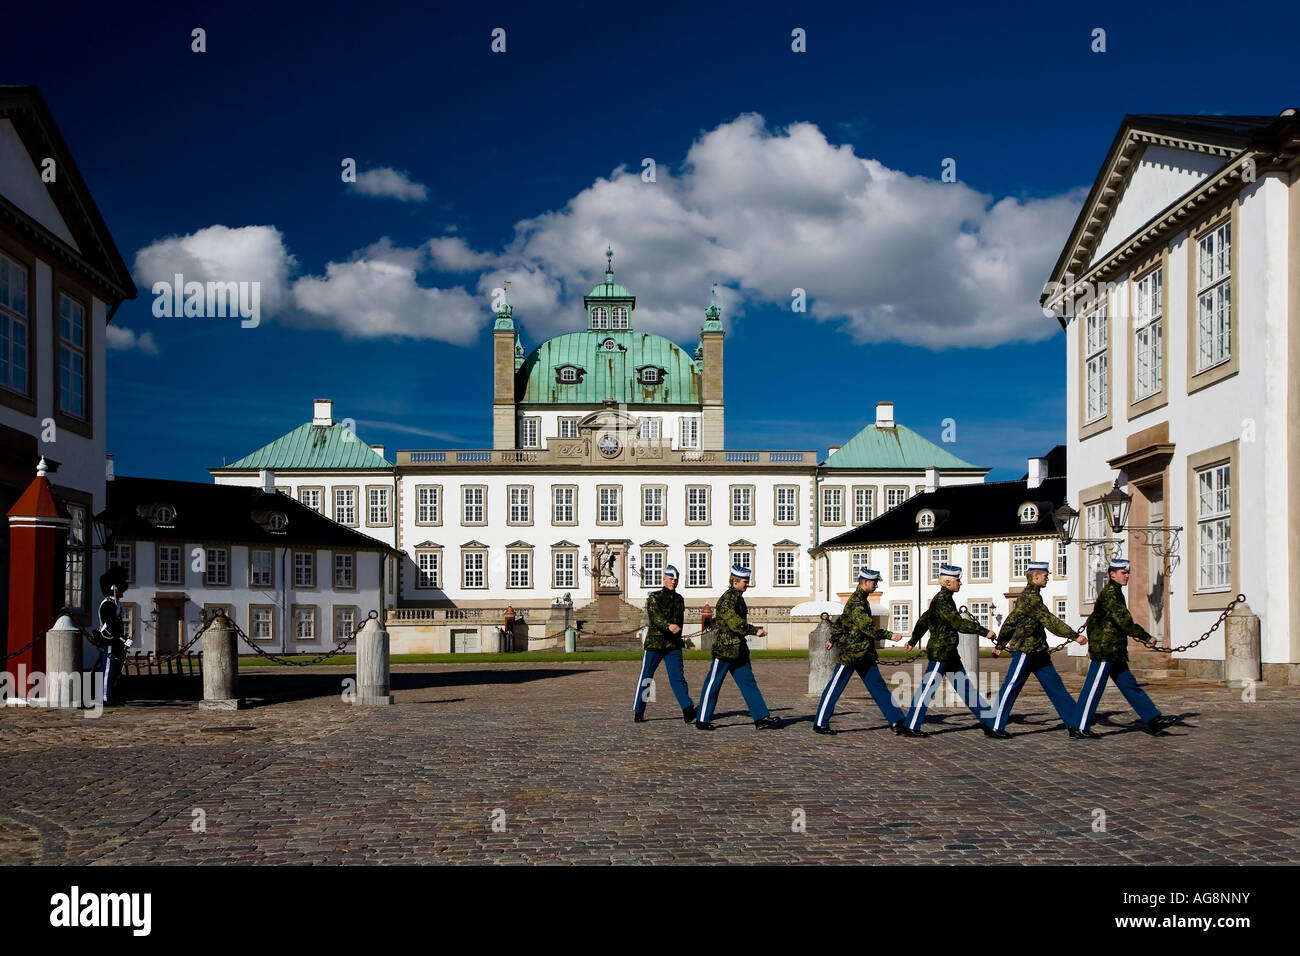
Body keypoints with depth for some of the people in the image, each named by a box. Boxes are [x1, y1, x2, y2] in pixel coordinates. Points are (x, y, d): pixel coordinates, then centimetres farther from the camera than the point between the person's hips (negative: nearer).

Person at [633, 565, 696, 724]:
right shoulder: (654, 597, -4)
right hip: (655, 642, -3)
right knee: (646, 677, 4)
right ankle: (638, 711, 14)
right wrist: (669, 625, -38)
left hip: (674, 645, 3)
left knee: (677, 677, -7)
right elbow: (654, 616, -22)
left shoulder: (679, 599, 13)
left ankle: (688, 708, -16)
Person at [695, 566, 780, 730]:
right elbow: (734, 622, -25)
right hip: (724, 648, -9)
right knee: (713, 684, -1)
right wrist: (755, 631, -25)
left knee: (748, 683, 6)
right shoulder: (727, 599, -15)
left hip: (738, 649, 9)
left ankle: (762, 718, 6)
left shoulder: (738, 598, 15)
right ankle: (702, 720, 7)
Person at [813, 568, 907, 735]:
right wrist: (890, 635, -31)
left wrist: (833, 639, 32)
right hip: (849, 652, -10)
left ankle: (896, 720, 9)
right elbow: (867, 627, -27)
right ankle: (820, 723, 6)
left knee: (878, 685, 7)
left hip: (864, 653, 10)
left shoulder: (862, 599, 13)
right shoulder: (856, 602, -18)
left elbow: (841, 621, 23)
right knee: (834, 688, -1)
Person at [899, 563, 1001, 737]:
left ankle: (990, 725, 12)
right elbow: (958, 622, -24)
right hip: (940, 652, -10)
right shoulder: (941, 601, -16)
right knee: (927, 689, -3)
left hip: (949, 654, 10)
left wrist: (913, 641, 31)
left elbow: (924, 619, 22)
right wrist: (984, 631, -23)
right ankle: (909, 727, 5)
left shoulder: (944, 599, 14)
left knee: (967, 688, 10)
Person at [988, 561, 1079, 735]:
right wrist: (1074, 635, -24)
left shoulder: (1031, 595, 15)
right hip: (1025, 650, -10)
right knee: (1011, 688, -4)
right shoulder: (1030, 597, -17)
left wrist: (1000, 645, 23)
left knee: (1054, 685, 10)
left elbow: (1011, 621, 19)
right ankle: (995, 726, 1)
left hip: (1038, 652, 10)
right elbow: (1049, 621, -24)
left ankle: (1074, 721, 14)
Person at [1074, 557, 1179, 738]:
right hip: (1106, 650, -10)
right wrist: (1146, 637, -17)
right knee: (1093, 689, -6)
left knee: (1130, 686, 11)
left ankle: (1153, 719, 15)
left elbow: (1092, 620, 25)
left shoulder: (1113, 592, 18)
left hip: (1114, 653, 10)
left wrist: (1091, 643, 29)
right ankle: (1078, 728, -1)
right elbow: (1123, 621, -21)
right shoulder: (1110, 593, -13)